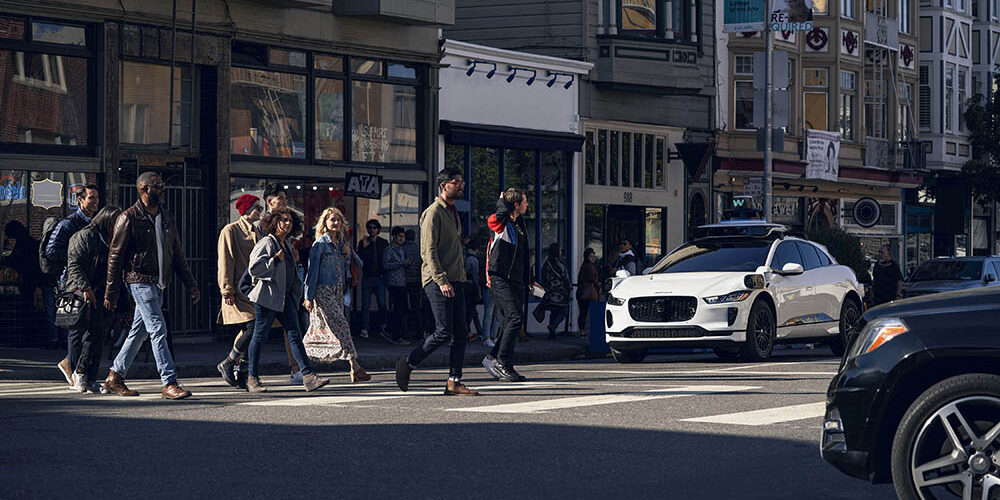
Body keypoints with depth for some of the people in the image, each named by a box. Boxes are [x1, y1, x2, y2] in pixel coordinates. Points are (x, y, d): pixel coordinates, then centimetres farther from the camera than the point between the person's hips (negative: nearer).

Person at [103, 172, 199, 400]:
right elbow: (115, 256, -6)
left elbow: (177, 255, 19)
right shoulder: (129, 218, -8)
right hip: (140, 281, -7)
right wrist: (111, 293, -7)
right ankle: (169, 383, -14)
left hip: (159, 284, 7)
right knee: (158, 329, -13)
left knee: (140, 331, 11)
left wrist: (191, 284, 13)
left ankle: (115, 377, 21)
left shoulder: (166, 219, 14)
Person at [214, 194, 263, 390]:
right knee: (251, 328, -17)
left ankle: (241, 375, 7)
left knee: (249, 332, 2)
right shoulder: (230, 231, -4)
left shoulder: (256, 232, 18)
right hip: (238, 291, -7)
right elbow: (225, 262, -9)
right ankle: (227, 364, -1)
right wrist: (227, 290, -14)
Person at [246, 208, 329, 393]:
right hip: (267, 296, -8)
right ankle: (252, 379, 11)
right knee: (259, 336, 1)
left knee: (294, 335, -2)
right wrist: (275, 260, -20)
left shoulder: (287, 244, 16)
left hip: (286, 297, 8)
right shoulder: (266, 243, -10)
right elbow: (253, 268, -19)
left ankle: (308, 377, -9)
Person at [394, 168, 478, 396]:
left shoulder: (454, 214, 21)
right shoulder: (433, 213, -8)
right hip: (437, 280, -9)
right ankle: (408, 364, 4)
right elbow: (428, 251, -15)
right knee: (444, 332, -12)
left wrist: (460, 277, 18)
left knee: (460, 334, 2)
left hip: (455, 281, 9)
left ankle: (454, 382, 4)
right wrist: (441, 280, -23)